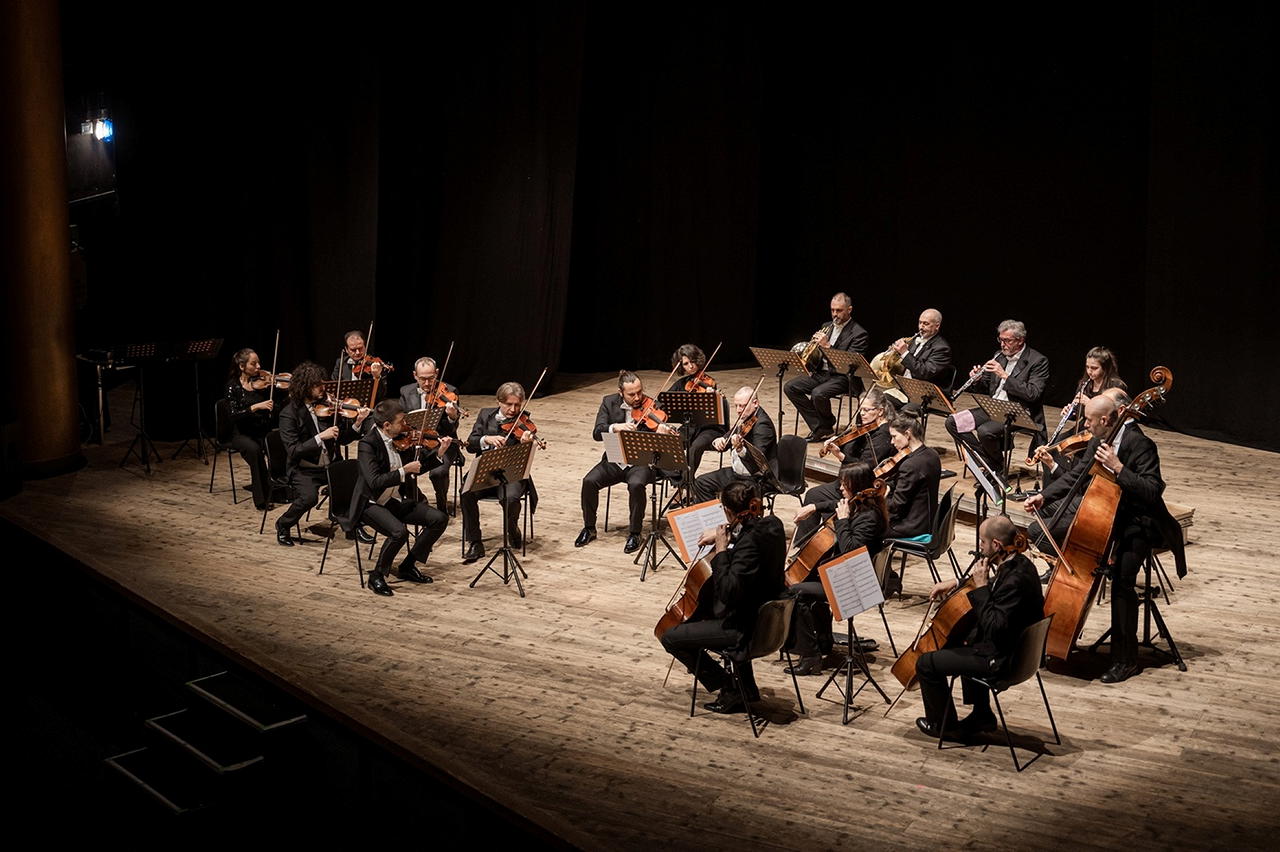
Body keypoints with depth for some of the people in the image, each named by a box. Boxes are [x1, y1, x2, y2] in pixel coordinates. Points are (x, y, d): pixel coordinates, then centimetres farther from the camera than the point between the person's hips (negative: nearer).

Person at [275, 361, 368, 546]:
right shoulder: (289, 414, -10)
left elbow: (343, 439, 5)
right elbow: (293, 451, -17)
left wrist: (357, 423, -13)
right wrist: (320, 438, -26)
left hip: (331, 465, 5)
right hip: (304, 470, -4)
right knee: (309, 497, -32)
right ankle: (282, 526, -2)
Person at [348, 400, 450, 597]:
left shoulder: (401, 438, 2)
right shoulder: (368, 444, -19)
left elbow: (417, 468, 14)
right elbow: (374, 482, -30)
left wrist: (439, 453, 1)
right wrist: (404, 471, -28)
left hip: (395, 500, 8)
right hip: (372, 504, -8)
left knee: (439, 519, -6)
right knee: (399, 531, -33)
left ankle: (407, 566, 7)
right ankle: (377, 576, -10)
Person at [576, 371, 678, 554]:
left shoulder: (652, 406, -5)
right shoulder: (609, 402, 1)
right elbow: (597, 433, -8)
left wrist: (662, 433, -35)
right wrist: (615, 427, -27)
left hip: (641, 461, -3)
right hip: (614, 460, 3)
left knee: (636, 484, -34)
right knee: (589, 481, -22)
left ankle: (634, 533, -17)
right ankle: (589, 528, -1)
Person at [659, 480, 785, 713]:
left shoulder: (751, 542, -30)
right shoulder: (773, 524, -2)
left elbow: (728, 592, -32)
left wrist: (721, 552, -24)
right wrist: (723, 536, 6)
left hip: (745, 628, -9)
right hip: (765, 615, 9)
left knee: (670, 638, 0)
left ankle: (731, 691, 8)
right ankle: (747, 688, 36)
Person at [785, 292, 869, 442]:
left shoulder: (859, 333, -7)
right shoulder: (827, 327, 15)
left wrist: (827, 346, -24)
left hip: (842, 377, -8)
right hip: (822, 373, 8)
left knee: (818, 393, -34)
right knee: (791, 387, -11)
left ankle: (827, 427, -5)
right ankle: (818, 427, -10)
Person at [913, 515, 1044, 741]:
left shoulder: (1015, 580, -30)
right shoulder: (1020, 564, 1)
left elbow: (994, 627, -31)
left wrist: (981, 588, -25)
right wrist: (958, 582, 12)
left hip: (1002, 660, -10)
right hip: (1017, 648, 10)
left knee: (926, 663, -2)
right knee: (963, 643, 37)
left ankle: (943, 725, 17)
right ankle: (982, 715, 38)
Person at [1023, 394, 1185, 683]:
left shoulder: (1140, 445, -22)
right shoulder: (1099, 441, 2)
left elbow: (1152, 491, -30)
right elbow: (1075, 475, 14)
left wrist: (1118, 467, -35)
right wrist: (1043, 496, 3)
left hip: (1135, 523, -8)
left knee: (1122, 577, -30)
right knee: (1036, 534, 5)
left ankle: (1125, 659, -19)